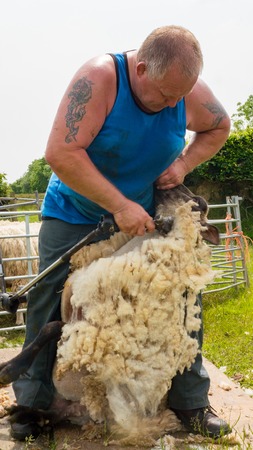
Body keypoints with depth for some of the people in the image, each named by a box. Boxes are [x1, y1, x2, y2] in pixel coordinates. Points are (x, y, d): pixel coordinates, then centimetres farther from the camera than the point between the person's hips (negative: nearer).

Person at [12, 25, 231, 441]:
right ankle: (32, 404, 12)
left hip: (144, 215, 3)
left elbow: (219, 128, 8)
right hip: (75, 213, -3)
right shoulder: (99, 78, -28)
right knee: (48, 299, -5)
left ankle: (192, 404, 12)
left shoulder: (188, 91, -14)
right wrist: (120, 205, -34)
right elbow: (60, 153, -35)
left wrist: (183, 163, -11)